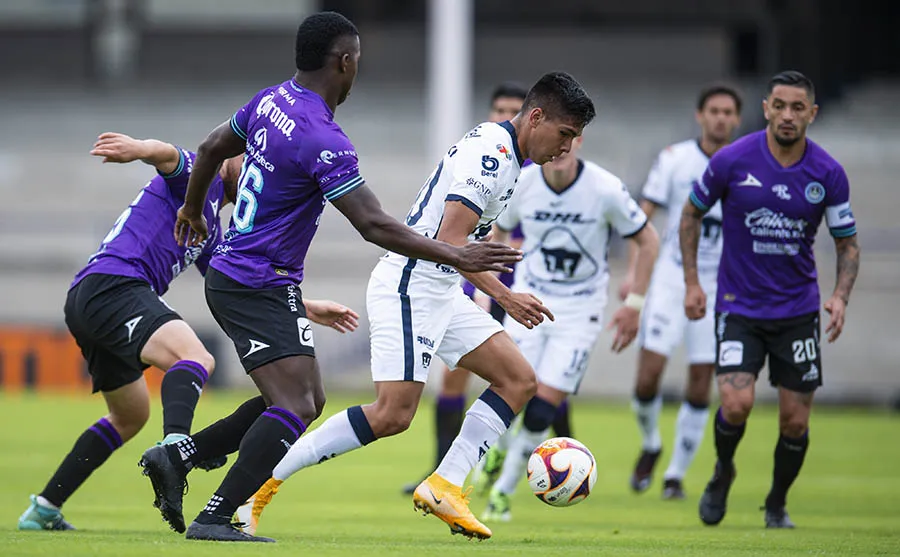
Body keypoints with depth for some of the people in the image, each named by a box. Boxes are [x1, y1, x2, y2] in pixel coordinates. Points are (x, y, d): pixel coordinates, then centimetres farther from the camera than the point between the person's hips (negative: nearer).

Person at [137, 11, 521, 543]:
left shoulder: (272, 100, 7)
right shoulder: (324, 140, -22)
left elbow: (211, 149, 22)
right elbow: (374, 225, -24)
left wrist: (193, 211, 39)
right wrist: (454, 256, -19)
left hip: (233, 275, 10)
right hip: (260, 286, -10)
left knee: (308, 400, 12)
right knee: (296, 410, -15)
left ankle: (176, 457, 13)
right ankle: (215, 519, -17)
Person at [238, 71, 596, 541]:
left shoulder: (503, 153, 15)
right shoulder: (490, 153, -17)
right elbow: (450, 240, -24)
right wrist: (505, 297, -24)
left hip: (441, 292, 10)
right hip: (409, 286, -10)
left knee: (519, 380, 3)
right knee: (393, 415, -16)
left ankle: (444, 487, 0)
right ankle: (261, 479, -9)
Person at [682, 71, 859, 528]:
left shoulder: (828, 174, -6)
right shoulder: (733, 160, -10)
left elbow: (847, 243, 5)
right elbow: (692, 213, 6)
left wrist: (840, 297, -12)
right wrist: (691, 282, 1)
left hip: (798, 310, 2)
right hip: (739, 306, -2)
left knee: (795, 421, 1)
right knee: (736, 403, -19)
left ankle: (777, 504, 28)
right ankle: (722, 472, 14)